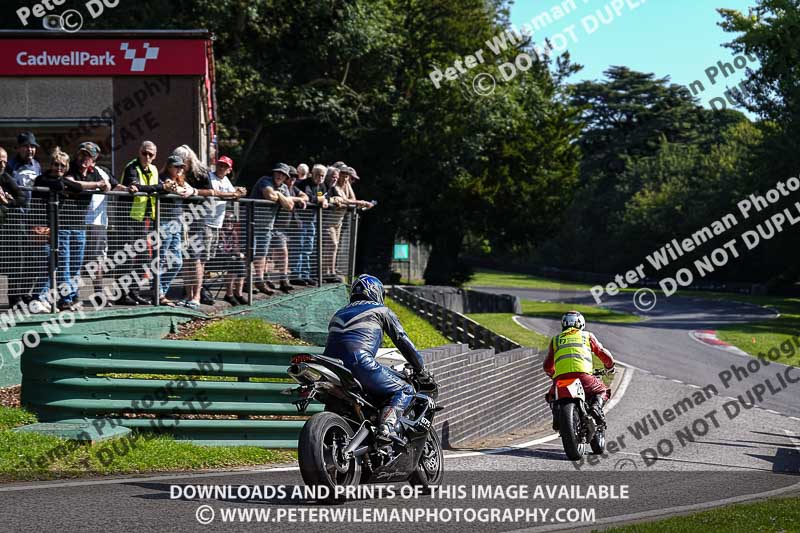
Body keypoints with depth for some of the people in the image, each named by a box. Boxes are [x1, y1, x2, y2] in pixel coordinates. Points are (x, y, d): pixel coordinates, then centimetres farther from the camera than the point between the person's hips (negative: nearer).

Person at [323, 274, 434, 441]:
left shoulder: (339, 314, 34)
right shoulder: (381, 310, 18)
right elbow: (403, 341, 16)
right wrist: (422, 371, 24)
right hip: (360, 362, -6)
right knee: (404, 390, 2)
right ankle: (386, 427, -22)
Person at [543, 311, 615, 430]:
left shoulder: (556, 339, 26)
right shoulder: (587, 336, 23)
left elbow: (547, 367, 29)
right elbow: (605, 356, 24)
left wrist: (552, 374, 51)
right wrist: (609, 366, 46)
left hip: (560, 377, 2)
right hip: (582, 375, -2)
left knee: (551, 396, 31)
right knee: (603, 391, 22)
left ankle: (557, 414, 0)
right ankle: (596, 406, -11)